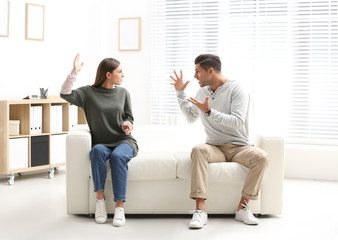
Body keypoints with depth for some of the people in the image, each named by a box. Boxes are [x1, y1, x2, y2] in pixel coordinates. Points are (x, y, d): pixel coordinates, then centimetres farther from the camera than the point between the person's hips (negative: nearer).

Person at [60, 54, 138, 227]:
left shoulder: (122, 93, 11)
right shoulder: (88, 92, 3)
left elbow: (129, 117, 14)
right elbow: (65, 94, -11)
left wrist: (127, 124, -9)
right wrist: (74, 72, -17)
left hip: (124, 141, 1)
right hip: (102, 143, -1)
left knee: (117, 156, -34)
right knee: (98, 150, -36)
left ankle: (119, 208, -35)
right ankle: (100, 199, -30)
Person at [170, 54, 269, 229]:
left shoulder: (236, 90, -6)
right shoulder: (202, 92, 12)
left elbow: (237, 122, -20)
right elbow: (190, 117, 26)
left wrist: (209, 112, -25)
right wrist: (180, 93, 18)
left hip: (238, 147, -2)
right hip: (215, 147, 2)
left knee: (261, 157, -32)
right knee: (198, 150, -33)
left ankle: (242, 208, -22)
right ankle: (200, 210, -39)